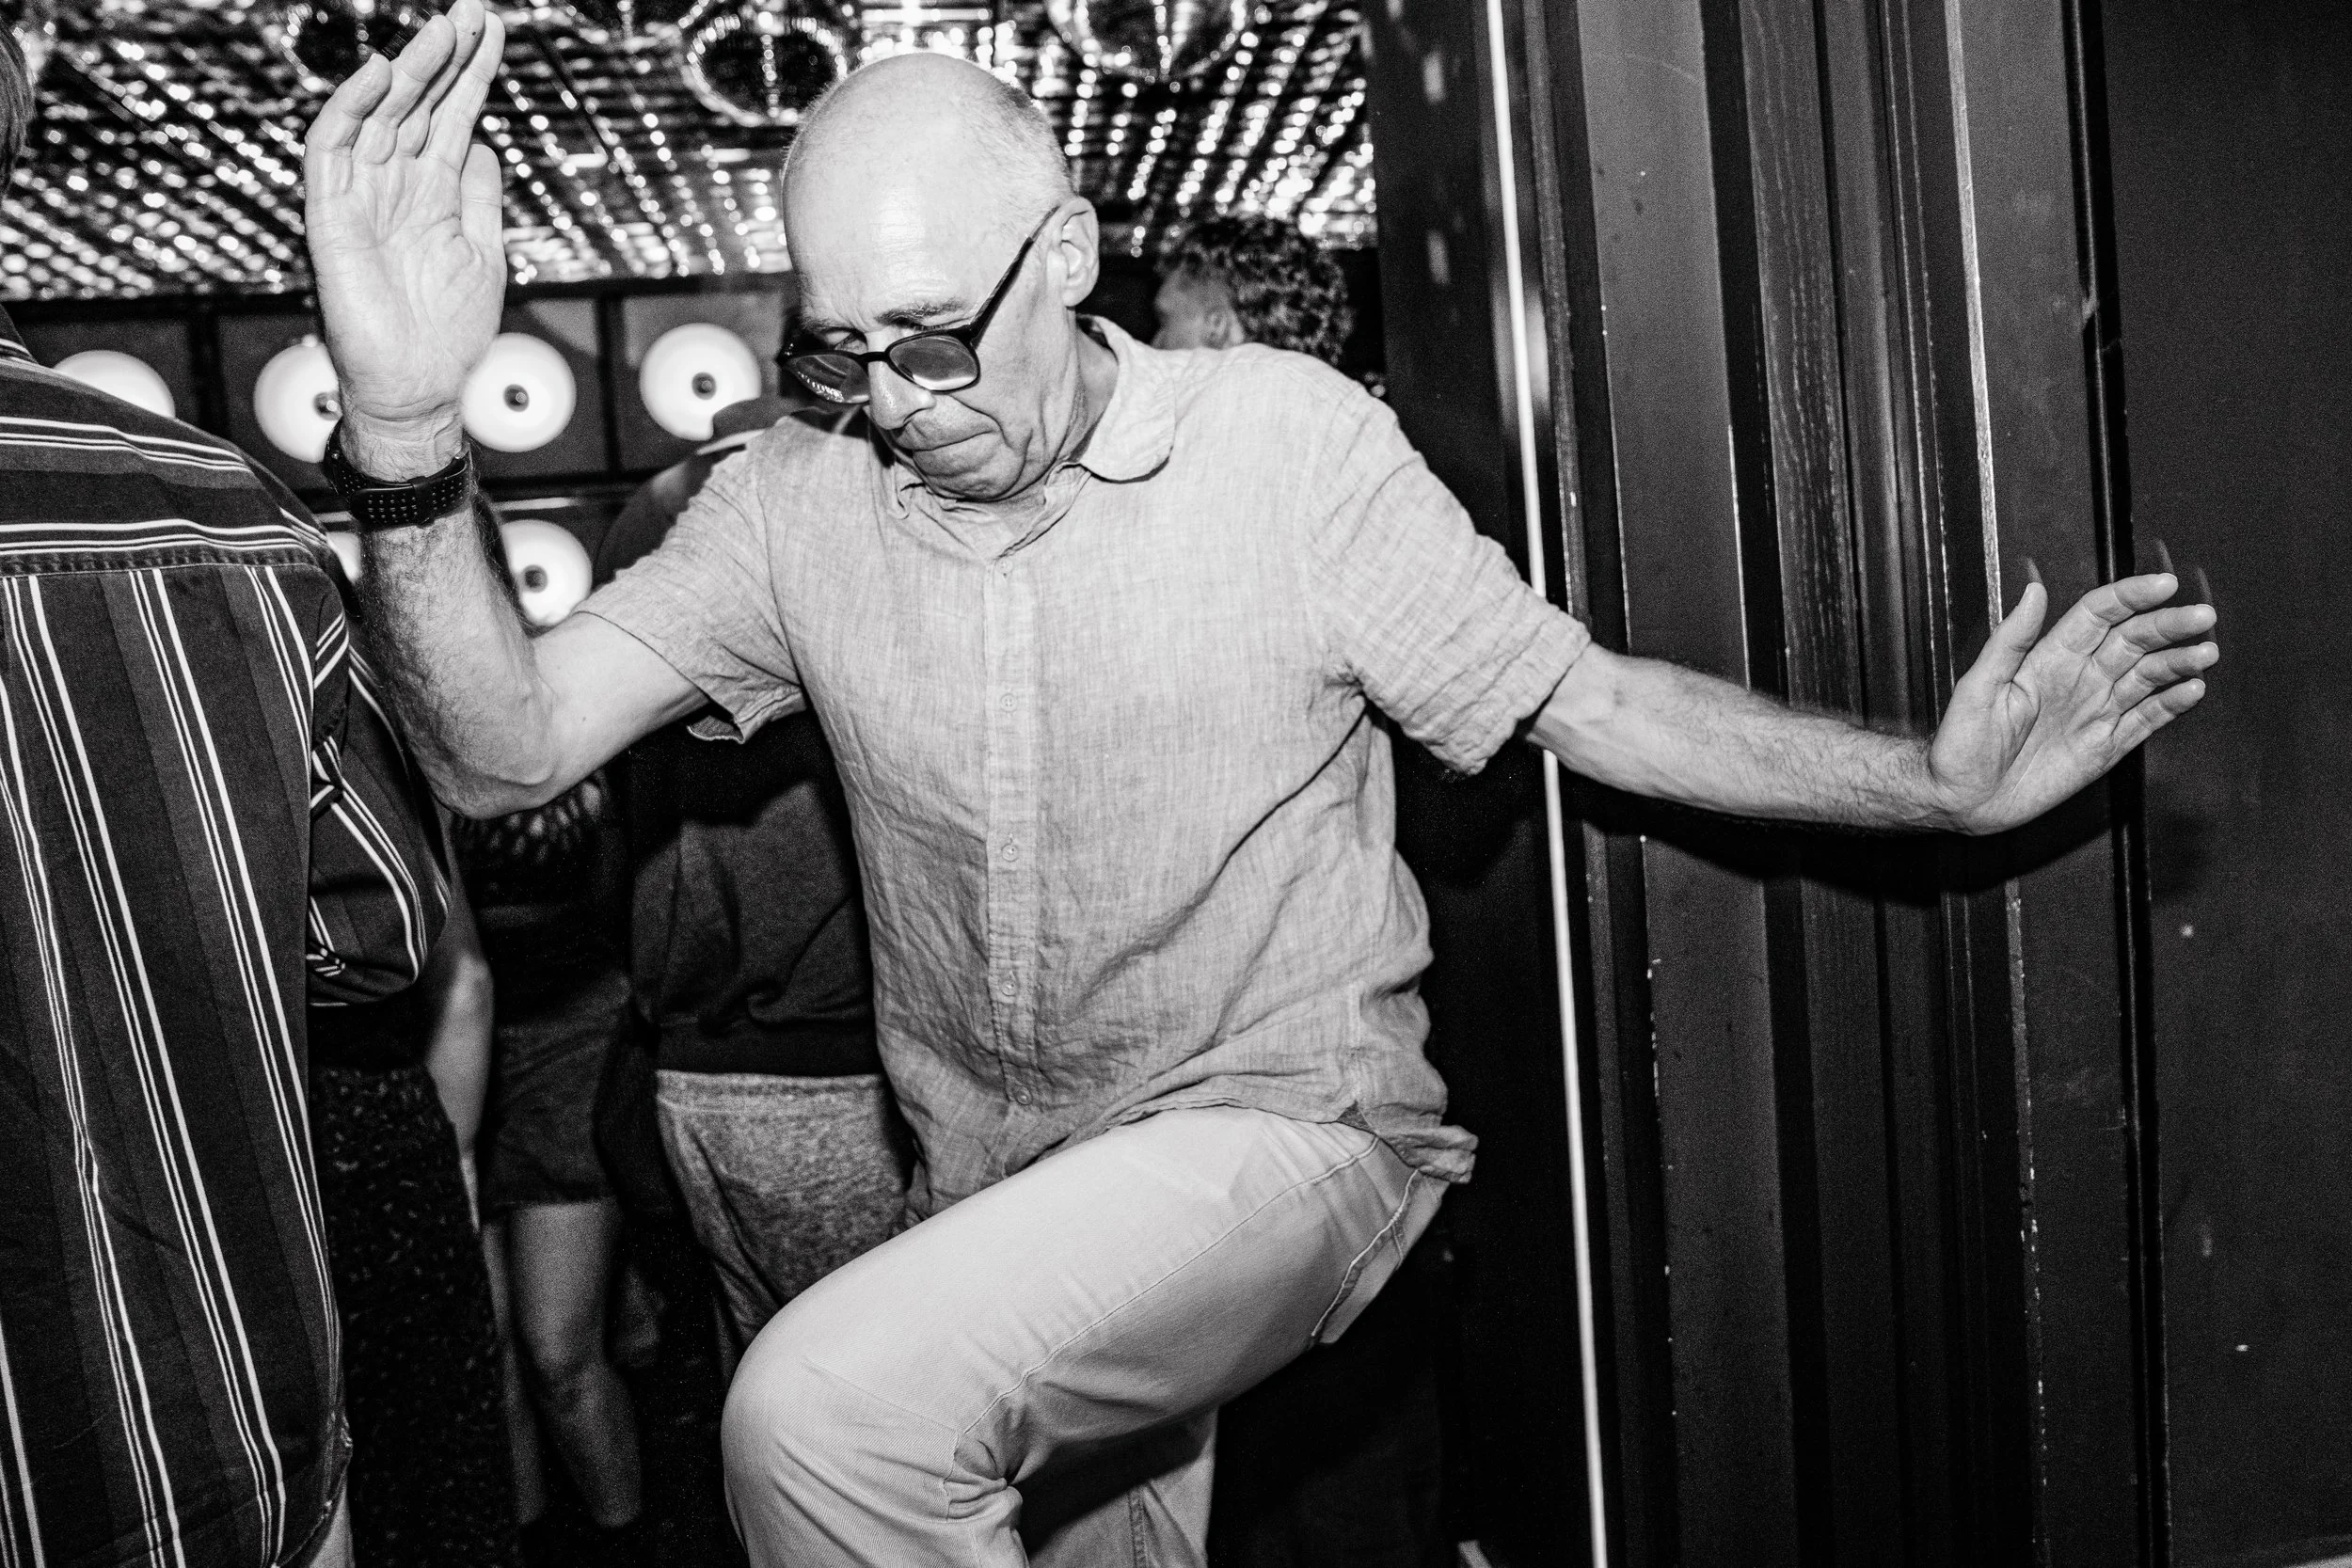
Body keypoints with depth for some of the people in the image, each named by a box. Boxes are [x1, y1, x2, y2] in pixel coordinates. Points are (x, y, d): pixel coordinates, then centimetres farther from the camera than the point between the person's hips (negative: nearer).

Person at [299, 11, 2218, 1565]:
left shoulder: (1289, 438, -11)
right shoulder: (799, 502, -5)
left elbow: (1582, 698, -5)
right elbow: (507, 749, -14)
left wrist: (1938, 781, -12)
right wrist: (409, 435, -31)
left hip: (1283, 1124, -4)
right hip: (993, 1191, 5)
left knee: (830, 1412, -26)